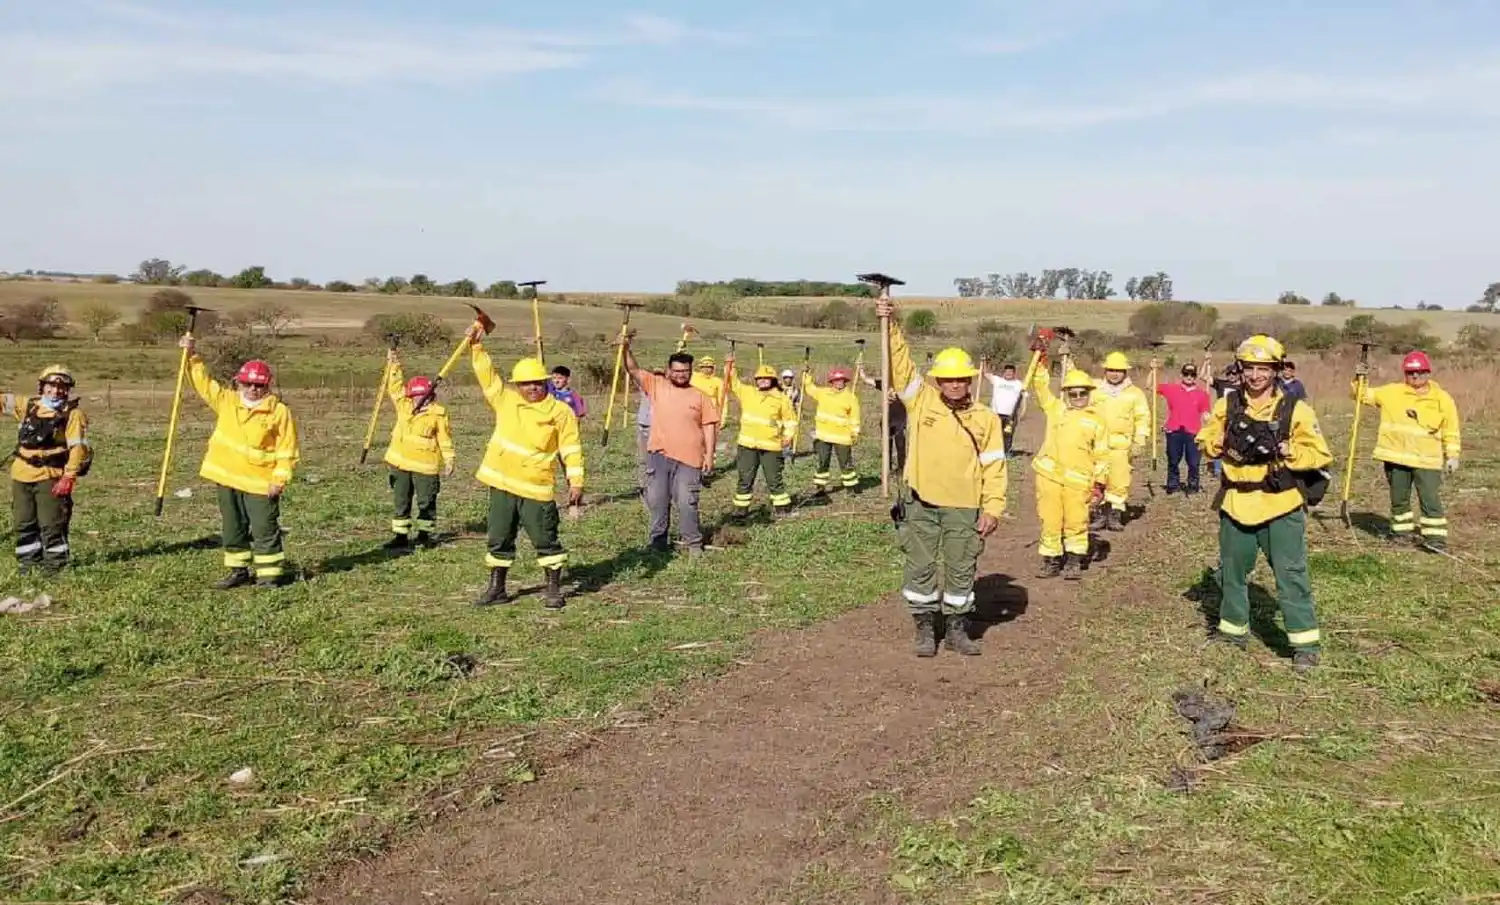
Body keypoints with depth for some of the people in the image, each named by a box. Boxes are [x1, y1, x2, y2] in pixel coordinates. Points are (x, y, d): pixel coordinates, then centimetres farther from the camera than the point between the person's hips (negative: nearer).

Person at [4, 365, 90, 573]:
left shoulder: (73, 414, -6)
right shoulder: (28, 406, 11)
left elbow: (79, 447, -13)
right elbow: (4, 402, 23)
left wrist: (69, 476, -21)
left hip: (51, 477, -6)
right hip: (22, 475, 6)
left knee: (51, 523, -6)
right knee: (23, 523, 13)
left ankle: (55, 562, 5)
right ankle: (29, 562, 24)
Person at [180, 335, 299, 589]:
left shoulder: (280, 412, -7)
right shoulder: (226, 402, 8)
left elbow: (287, 450, -8)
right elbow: (203, 382, 15)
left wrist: (279, 479, -14)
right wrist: (193, 357, 4)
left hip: (260, 483, -5)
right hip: (228, 480, 6)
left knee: (264, 530, -2)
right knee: (233, 529, 14)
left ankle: (269, 573, 7)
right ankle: (238, 570, 25)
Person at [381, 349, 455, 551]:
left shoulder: (438, 413, -9)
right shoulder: (404, 405, 7)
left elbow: (445, 439, -7)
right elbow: (395, 386, 16)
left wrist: (449, 461, -6)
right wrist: (394, 365, 10)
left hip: (425, 465, -6)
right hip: (400, 463, 6)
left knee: (426, 502, 5)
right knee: (401, 501, 10)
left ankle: (424, 534, 18)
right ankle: (400, 536, 18)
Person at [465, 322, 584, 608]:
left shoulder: (561, 411, -4)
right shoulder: (505, 401, 7)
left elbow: (571, 449, -5)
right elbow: (486, 375, 9)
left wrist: (576, 482, -9)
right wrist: (476, 347, 0)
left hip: (537, 488, -4)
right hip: (502, 485, 4)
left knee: (546, 540, 2)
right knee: (499, 539, 12)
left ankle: (553, 590, 14)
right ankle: (496, 588, 24)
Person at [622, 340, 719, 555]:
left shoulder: (700, 396, 4)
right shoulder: (656, 385, 6)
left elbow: (709, 426, 4)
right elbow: (633, 370, 0)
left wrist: (709, 454, -3)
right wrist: (626, 348, -16)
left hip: (688, 458, -2)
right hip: (658, 456, 2)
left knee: (687, 502, -2)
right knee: (657, 500, 9)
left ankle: (693, 543, 10)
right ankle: (658, 540, 23)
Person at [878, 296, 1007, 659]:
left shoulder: (986, 419, 2)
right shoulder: (921, 402, 1)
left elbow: (993, 466, 1)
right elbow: (900, 363, -7)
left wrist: (993, 508, -5)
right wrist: (890, 327, -19)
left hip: (964, 508, 1)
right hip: (920, 504, 0)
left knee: (962, 570, 10)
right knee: (920, 568, 7)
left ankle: (957, 629, 25)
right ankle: (924, 628, 21)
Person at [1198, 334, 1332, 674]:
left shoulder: (1295, 409, -5)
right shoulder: (1227, 405, 5)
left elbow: (1320, 454, -5)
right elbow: (1204, 440, 10)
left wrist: (1283, 450, -20)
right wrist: (1223, 441, -11)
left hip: (1280, 505, -4)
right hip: (1236, 503, 4)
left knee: (1291, 576, -3)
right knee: (1232, 571, 16)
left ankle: (1305, 642, 6)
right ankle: (1233, 629, 33)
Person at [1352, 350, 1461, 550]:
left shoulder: (1442, 399, 1)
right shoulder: (1391, 392, 4)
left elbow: (1451, 431, 5)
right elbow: (1363, 396, 9)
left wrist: (1452, 455, 2)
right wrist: (1359, 380, -9)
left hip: (1427, 460, -2)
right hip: (1396, 458, 2)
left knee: (1430, 499, -8)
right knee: (1399, 499, 12)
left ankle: (1435, 537, -3)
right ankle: (1402, 530, 27)